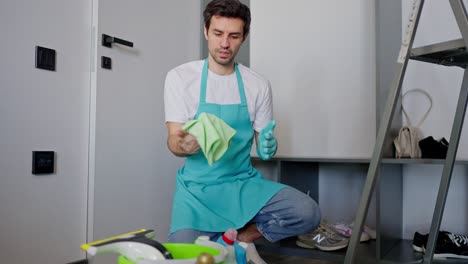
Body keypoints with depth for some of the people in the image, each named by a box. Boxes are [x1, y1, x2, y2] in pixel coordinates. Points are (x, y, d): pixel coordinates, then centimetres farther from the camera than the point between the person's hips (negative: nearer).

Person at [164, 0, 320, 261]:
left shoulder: (258, 84, 1)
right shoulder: (179, 77, -4)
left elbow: (263, 142, 7)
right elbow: (173, 140, -7)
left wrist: (267, 147, -18)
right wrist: (184, 145, -32)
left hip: (244, 182, 2)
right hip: (198, 186, -2)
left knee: (308, 213, -20)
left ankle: (239, 238, 3)